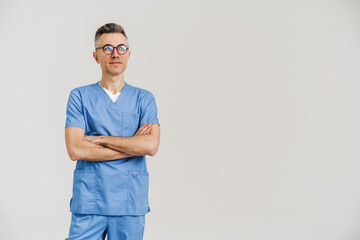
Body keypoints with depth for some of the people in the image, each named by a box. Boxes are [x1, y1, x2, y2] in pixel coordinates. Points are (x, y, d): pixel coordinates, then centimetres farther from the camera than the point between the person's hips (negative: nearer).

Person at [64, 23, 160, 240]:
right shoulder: (80, 96, 4)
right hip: (88, 203, -1)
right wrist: (133, 145, -7)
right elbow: (75, 150, -8)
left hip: (131, 204, 1)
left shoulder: (144, 98, 7)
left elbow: (151, 146, -9)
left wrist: (99, 139, -8)